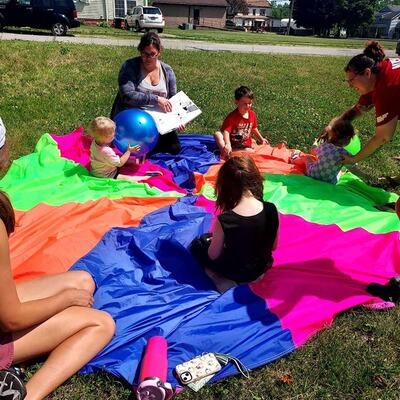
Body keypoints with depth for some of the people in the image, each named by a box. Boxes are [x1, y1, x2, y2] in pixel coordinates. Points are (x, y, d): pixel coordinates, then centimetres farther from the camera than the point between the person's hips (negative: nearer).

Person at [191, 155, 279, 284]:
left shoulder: (223, 221, -33)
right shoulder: (271, 210, -23)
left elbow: (213, 256, -15)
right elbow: (273, 246, -6)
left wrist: (213, 241, 7)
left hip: (236, 273, -4)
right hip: (262, 267, 5)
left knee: (197, 245, 21)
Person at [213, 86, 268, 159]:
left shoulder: (252, 114, 3)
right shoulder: (232, 117, -16)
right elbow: (226, 131, -28)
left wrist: (261, 139, 28)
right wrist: (227, 144, -45)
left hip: (245, 147, 4)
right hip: (232, 145, -4)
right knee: (217, 134, -27)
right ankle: (225, 153, -46)